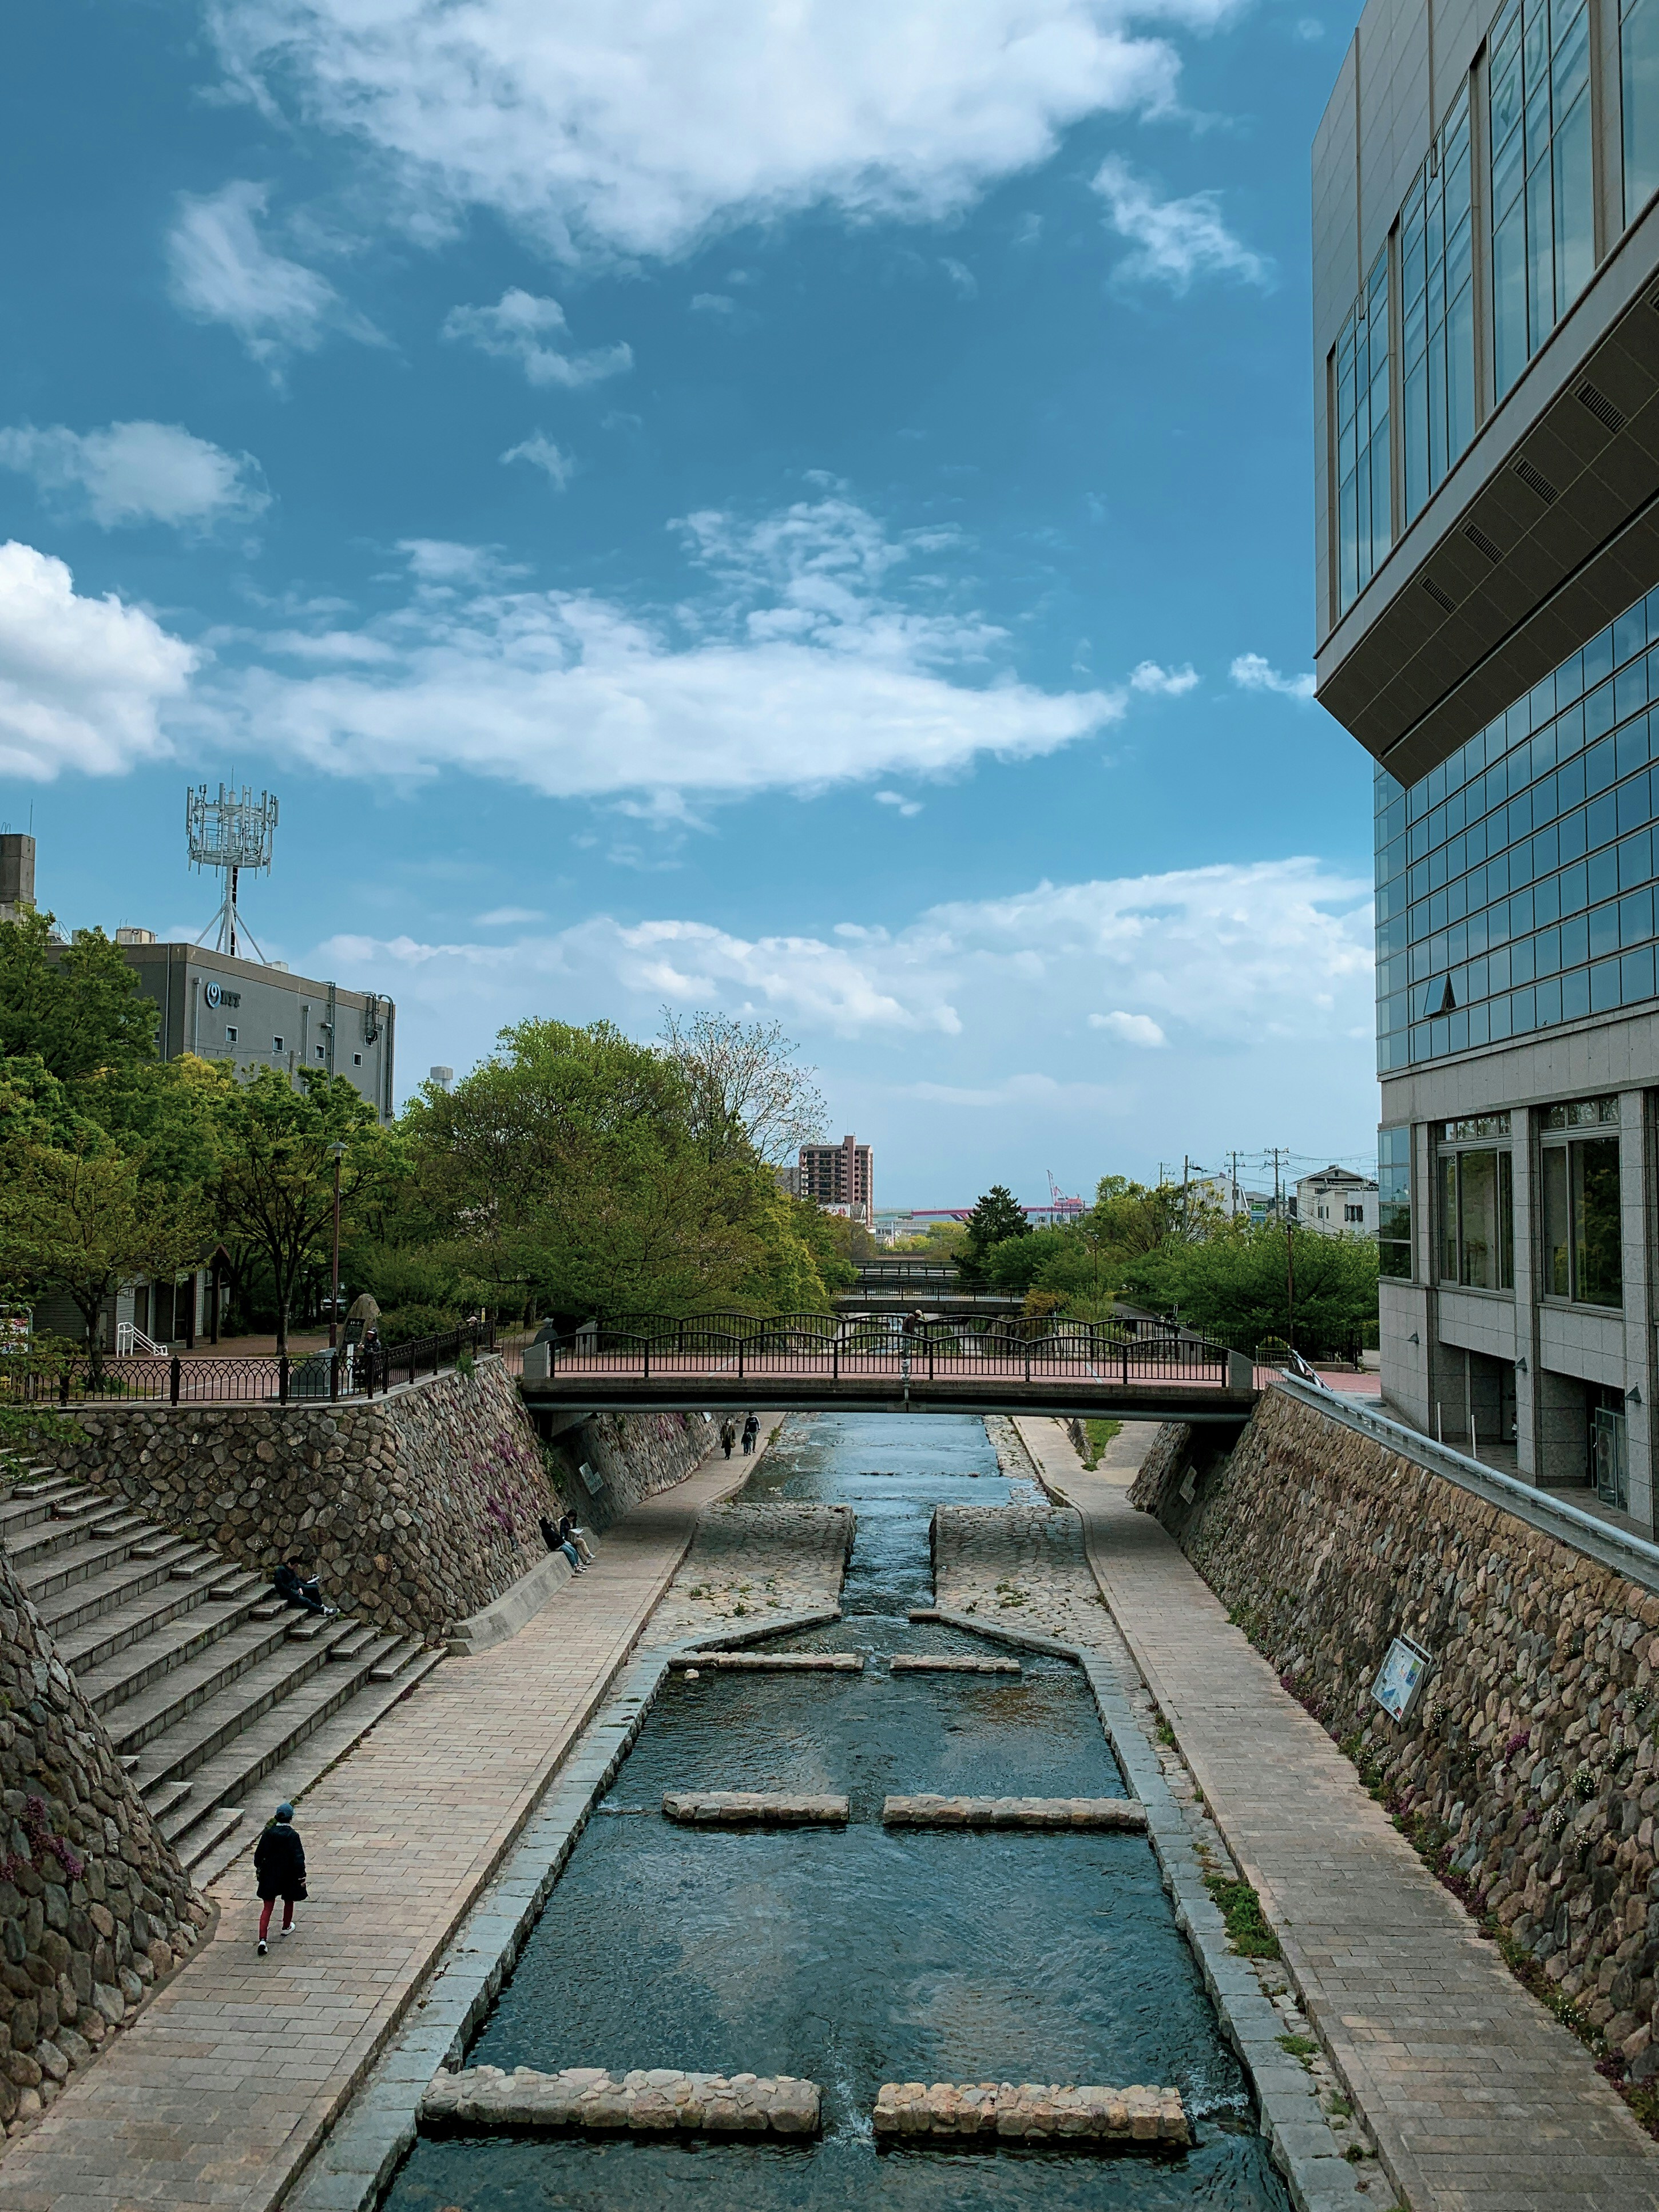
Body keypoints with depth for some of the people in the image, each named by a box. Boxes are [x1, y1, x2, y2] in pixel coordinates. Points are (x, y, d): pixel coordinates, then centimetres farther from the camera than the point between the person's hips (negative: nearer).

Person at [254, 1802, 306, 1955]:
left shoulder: (269, 1833, -10)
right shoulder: (292, 1836, -19)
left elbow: (259, 1854, -1)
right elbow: (299, 1858, -17)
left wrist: (258, 1869, 16)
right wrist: (301, 1876, -7)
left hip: (270, 1875, 2)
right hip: (288, 1876, -2)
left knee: (267, 1907, 6)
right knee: (289, 1901, 24)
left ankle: (262, 1939, -6)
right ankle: (286, 1927, 41)